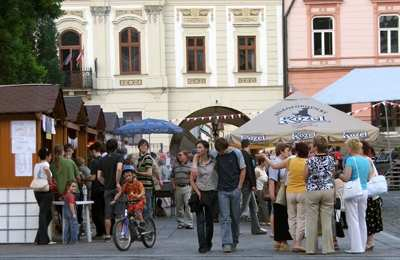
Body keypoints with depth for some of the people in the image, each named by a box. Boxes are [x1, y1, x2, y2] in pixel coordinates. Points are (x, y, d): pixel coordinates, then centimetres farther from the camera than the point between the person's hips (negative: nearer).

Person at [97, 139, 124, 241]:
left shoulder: (102, 160, 11)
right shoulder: (118, 157, -4)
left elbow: (99, 176, 6)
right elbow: (119, 169, -22)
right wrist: (117, 182, -18)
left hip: (107, 189, 4)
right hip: (116, 187, -4)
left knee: (107, 214, 6)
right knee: (119, 212, 3)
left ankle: (107, 235, 7)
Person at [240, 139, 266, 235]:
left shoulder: (240, 155, 13)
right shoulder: (247, 156, -14)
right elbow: (248, 171, -20)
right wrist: (253, 184, -18)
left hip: (247, 185, 10)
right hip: (247, 184, -10)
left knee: (253, 207, 11)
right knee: (243, 206, -6)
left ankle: (256, 228, 12)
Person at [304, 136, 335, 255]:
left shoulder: (311, 160, -11)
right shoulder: (330, 159, -1)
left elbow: (305, 176, -1)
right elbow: (333, 175, 9)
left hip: (312, 191, -3)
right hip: (328, 190, 3)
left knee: (312, 221, 4)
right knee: (327, 220, 6)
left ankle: (310, 248, 7)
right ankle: (327, 247, 6)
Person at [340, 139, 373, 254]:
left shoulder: (350, 160, -12)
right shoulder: (366, 160, 7)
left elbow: (346, 177, -17)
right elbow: (370, 176, 12)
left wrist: (339, 175, 2)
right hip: (364, 191, 6)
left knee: (353, 220, 0)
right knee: (362, 219, 14)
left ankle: (356, 247, 0)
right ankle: (362, 246, 19)